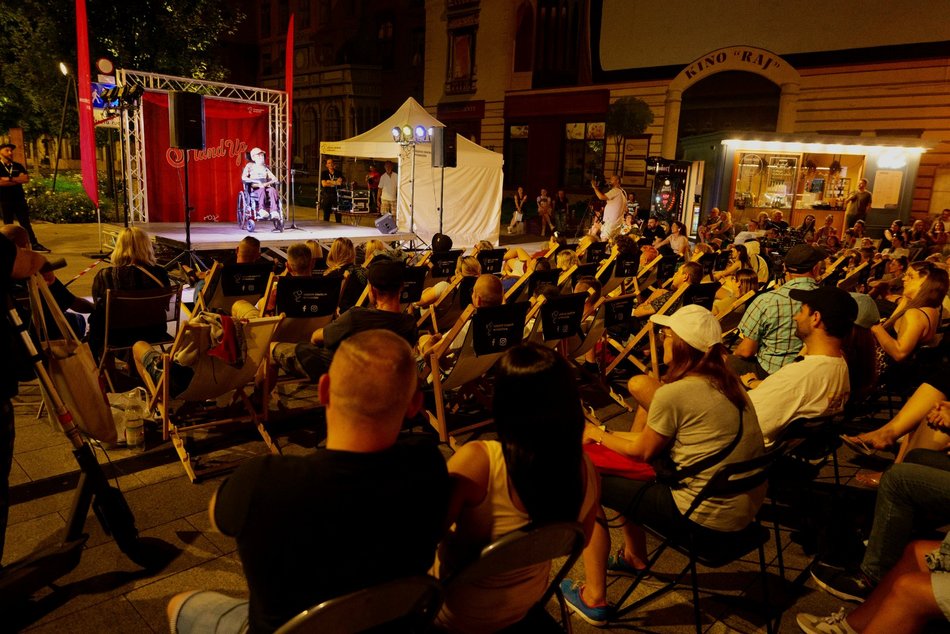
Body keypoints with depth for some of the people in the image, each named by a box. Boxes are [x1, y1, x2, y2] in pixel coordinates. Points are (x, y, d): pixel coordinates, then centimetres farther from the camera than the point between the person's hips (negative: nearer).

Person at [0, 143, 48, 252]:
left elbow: (26, 179, -5)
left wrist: (9, 179, -13)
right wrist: (18, 180, -9)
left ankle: (34, 244, 2)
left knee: (25, 223, 3)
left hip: (19, 198, 3)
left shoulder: (18, 166, 9)